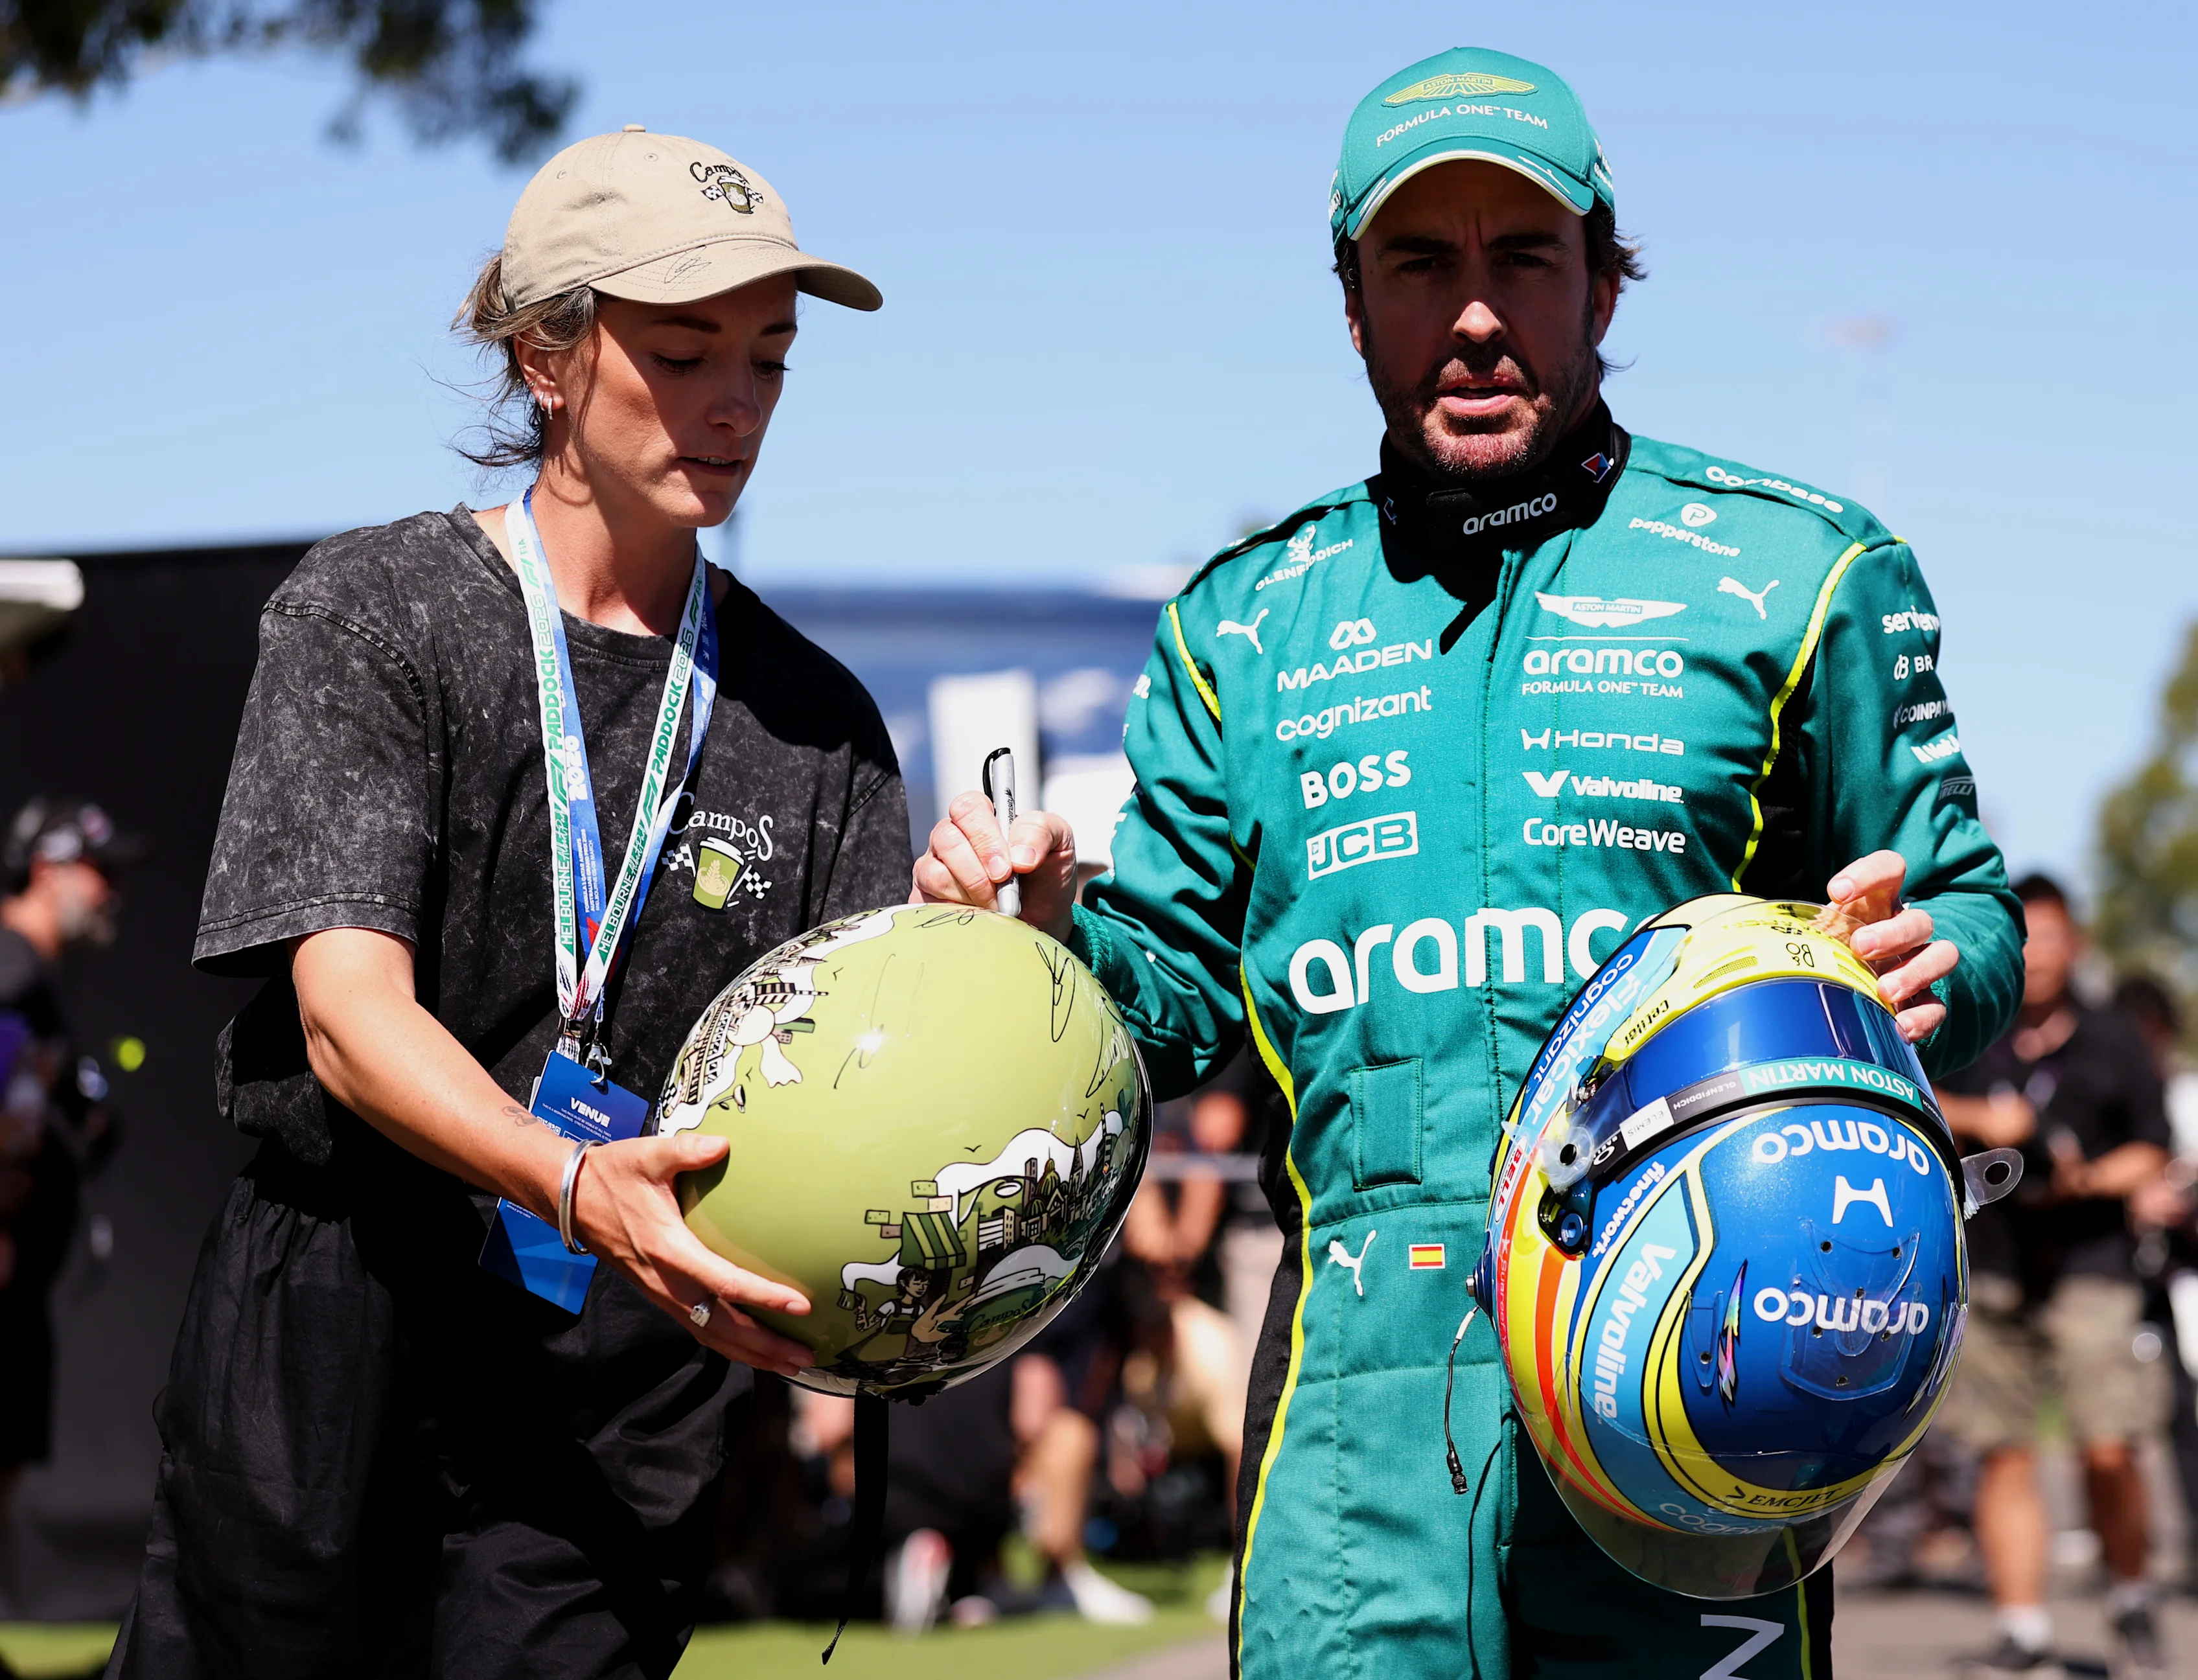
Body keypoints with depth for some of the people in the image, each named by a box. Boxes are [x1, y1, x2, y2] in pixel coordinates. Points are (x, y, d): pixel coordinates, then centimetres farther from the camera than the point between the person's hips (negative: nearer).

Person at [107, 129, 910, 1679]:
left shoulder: (815, 722, 11)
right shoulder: (373, 613, 1)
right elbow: (350, 1014, -12)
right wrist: (576, 1187, -31)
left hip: (629, 1405, 2)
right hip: (332, 1367, -2)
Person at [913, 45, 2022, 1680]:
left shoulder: (1797, 574, 10)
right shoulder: (1245, 625, 17)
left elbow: (1976, 922, 12)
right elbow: (1178, 998, 20)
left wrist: (1923, 956, -12)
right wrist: (1055, 930, -2)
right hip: (1364, 1371, 2)